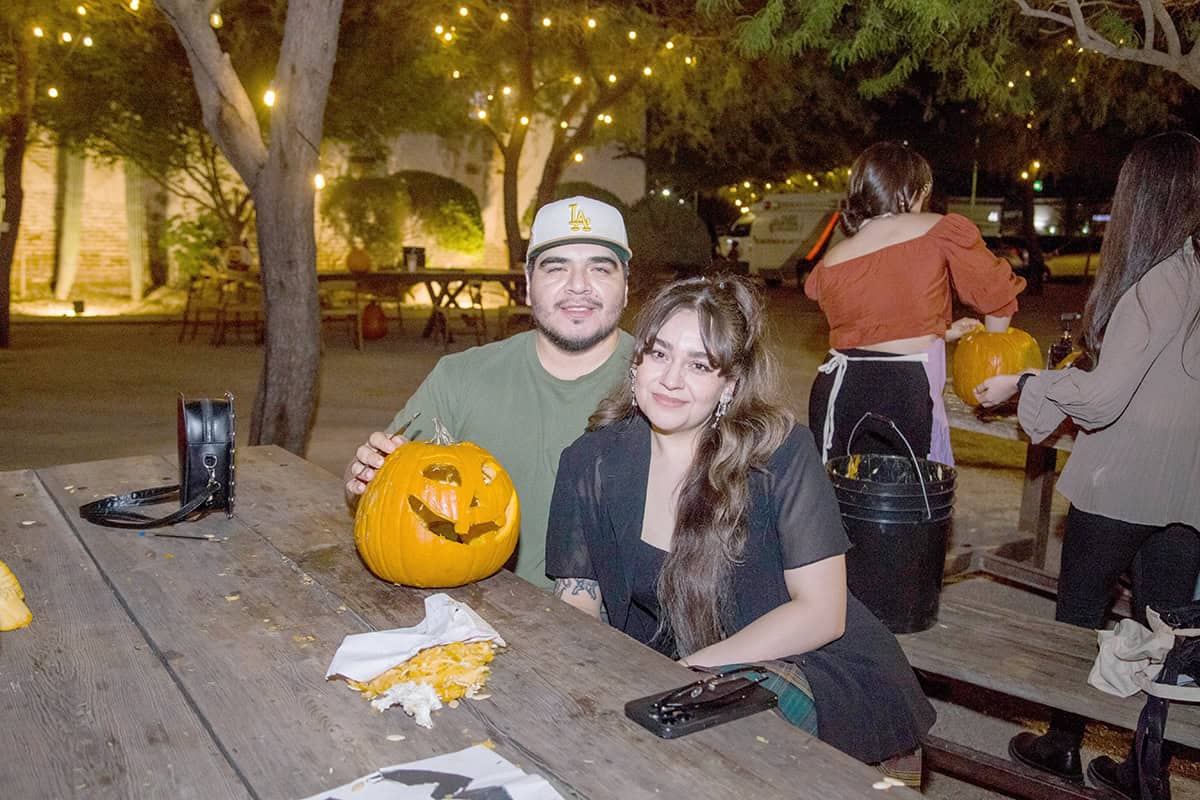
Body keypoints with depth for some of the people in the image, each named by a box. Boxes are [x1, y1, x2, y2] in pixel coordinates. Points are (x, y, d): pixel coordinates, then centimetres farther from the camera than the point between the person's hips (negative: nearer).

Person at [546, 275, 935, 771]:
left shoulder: (778, 452, -14)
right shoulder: (591, 462, -4)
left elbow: (822, 611, -14)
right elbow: (576, 601, -1)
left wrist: (684, 672, -20)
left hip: (802, 666, -4)